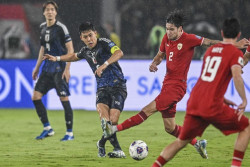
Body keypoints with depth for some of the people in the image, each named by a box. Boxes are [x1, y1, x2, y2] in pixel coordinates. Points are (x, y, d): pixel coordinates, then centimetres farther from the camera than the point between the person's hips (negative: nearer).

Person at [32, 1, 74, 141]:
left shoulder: (60, 28, -9)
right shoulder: (43, 27, 12)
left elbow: (70, 49, -11)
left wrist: (67, 69, -17)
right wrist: (37, 67, 23)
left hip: (59, 69, -7)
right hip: (47, 68, 7)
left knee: (64, 99, -8)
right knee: (36, 96, 2)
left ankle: (70, 133, 0)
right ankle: (47, 128, 11)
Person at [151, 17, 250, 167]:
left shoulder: (211, 49, 19)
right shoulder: (235, 53, -2)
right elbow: (237, 76, -20)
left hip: (194, 103, 6)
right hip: (213, 106, -6)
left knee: (182, 141, 18)